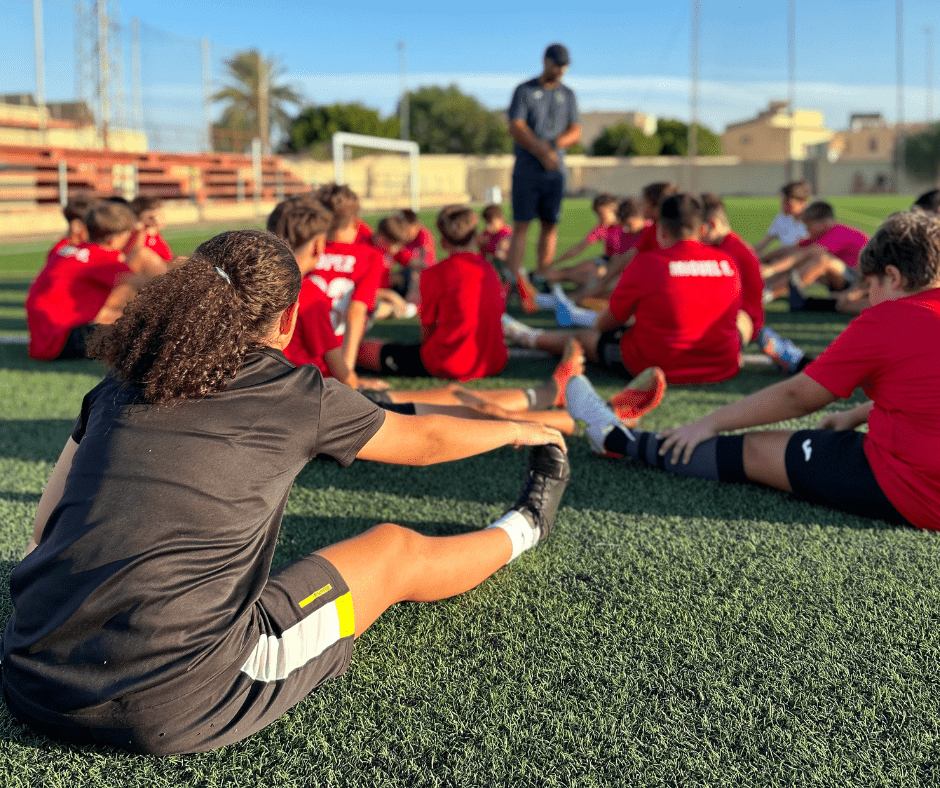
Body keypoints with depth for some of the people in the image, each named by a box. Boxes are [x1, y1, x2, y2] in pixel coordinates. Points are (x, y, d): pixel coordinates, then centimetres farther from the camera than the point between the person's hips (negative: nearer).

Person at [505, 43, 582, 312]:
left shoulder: (568, 95, 14)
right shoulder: (524, 91, 2)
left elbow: (575, 131, 7)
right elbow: (516, 128, -8)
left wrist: (555, 144, -14)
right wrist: (543, 152, -16)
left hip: (555, 171, 4)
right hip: (527, 169, -4)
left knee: (550, 224, 3)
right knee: (521, 224, -9)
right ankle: (516, 282, -14)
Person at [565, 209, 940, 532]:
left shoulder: (886, 320, -13)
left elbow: (796, 397, -7)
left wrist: (708, 423, 3)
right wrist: (855, 416, 29)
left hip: (903, 492, -8)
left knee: (755, 449, 3)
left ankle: (620, 441, 19)